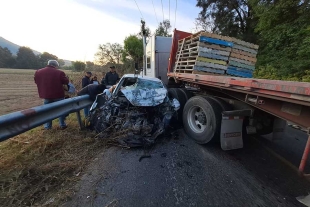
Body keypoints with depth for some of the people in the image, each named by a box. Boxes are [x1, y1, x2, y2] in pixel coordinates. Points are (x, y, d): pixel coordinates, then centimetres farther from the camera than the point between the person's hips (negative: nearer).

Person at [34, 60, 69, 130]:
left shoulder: (38, 72, 2)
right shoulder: (59, 72, -14)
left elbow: (36, 82, 14)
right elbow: (66, 82, -7)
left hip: (46, 95, 4)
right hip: (58, 94, -4)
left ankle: (47, 126, 21)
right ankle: (62, 125, 15)